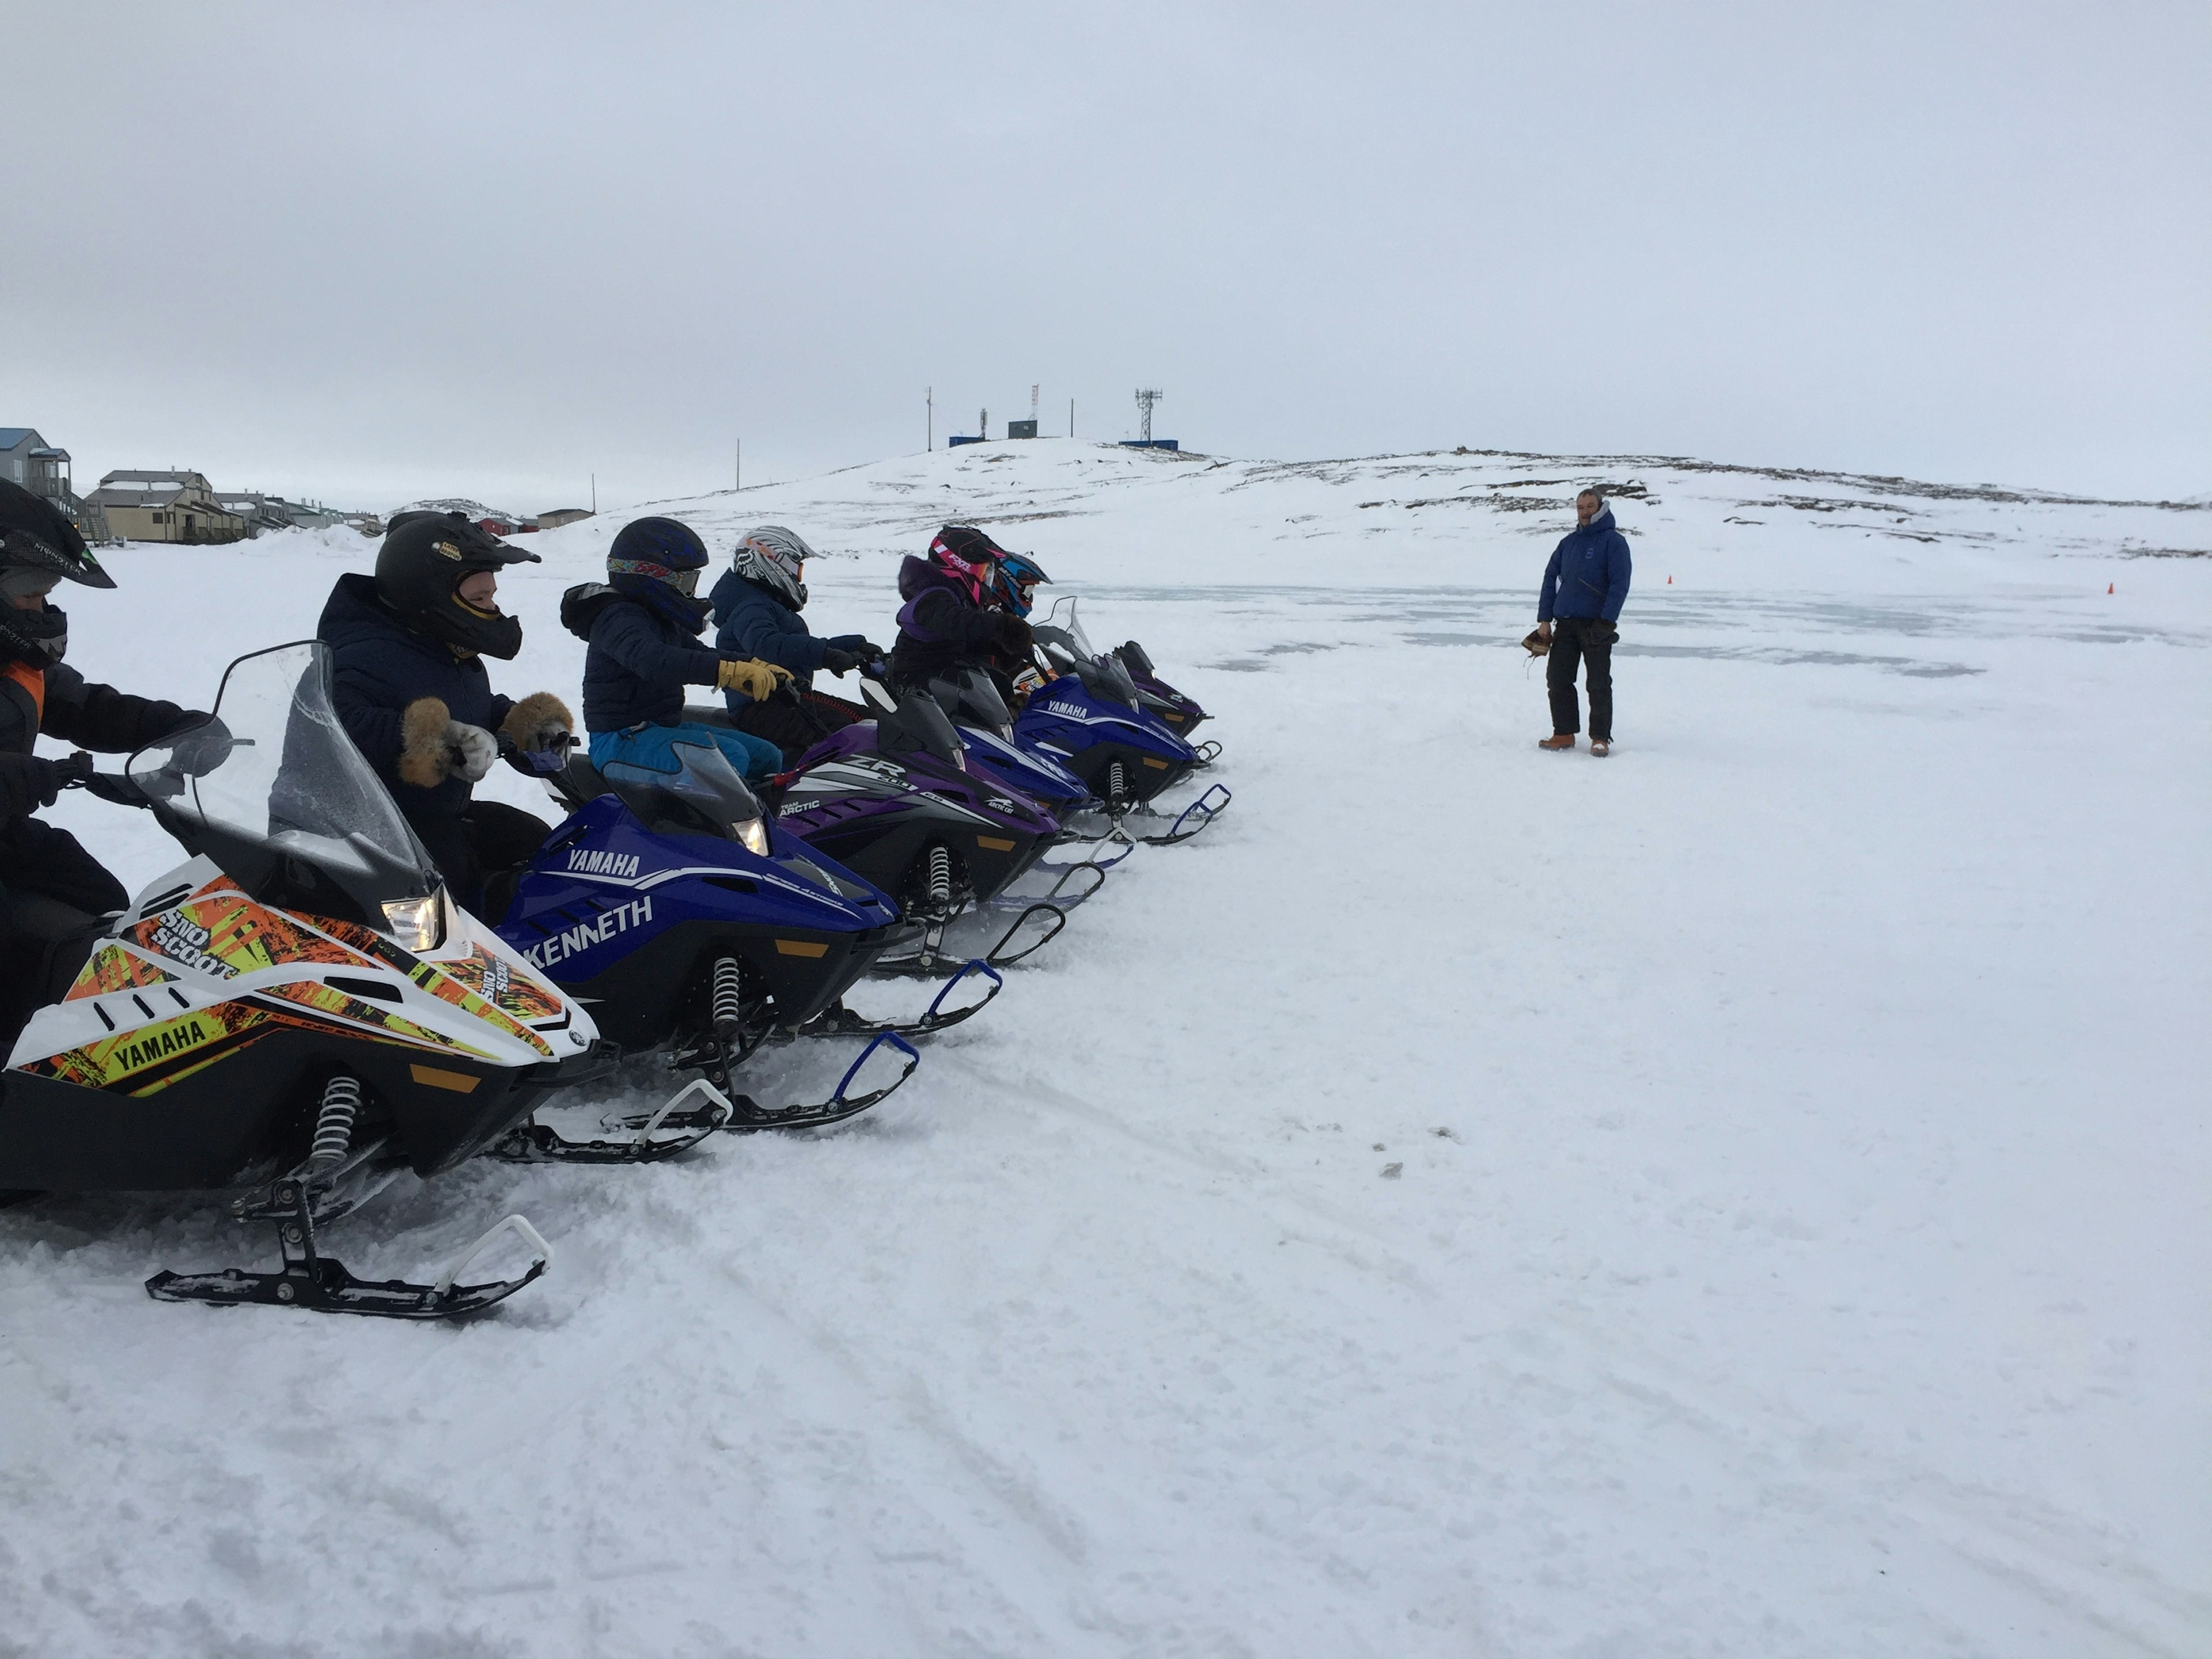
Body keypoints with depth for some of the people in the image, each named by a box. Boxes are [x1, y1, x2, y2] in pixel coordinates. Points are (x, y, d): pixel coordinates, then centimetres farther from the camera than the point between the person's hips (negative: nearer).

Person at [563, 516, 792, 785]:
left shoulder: (662, 619, 15)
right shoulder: (618, 619, -17)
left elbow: (700, 654, 22)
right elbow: (652, 661, -37)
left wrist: (756, 667, 3)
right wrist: (730, 671, -46)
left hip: (667, 728, 10)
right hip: (623, 740, -10)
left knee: (768, 758, 5)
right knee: (731, 757, -31)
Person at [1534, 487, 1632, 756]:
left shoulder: (1614, 541, -3)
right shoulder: (1568, 542, 14)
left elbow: (1620, 583, -10)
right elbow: (1550, 579, 14)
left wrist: (1606, 622, -17)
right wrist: (1544, 619, 5)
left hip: (1597, 624, -5)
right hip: (1565, 623, 5)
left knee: (1599, 683, -1)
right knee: (1557, 679, 3)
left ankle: (1601, 737, 6)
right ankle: (1564, 733, 13)